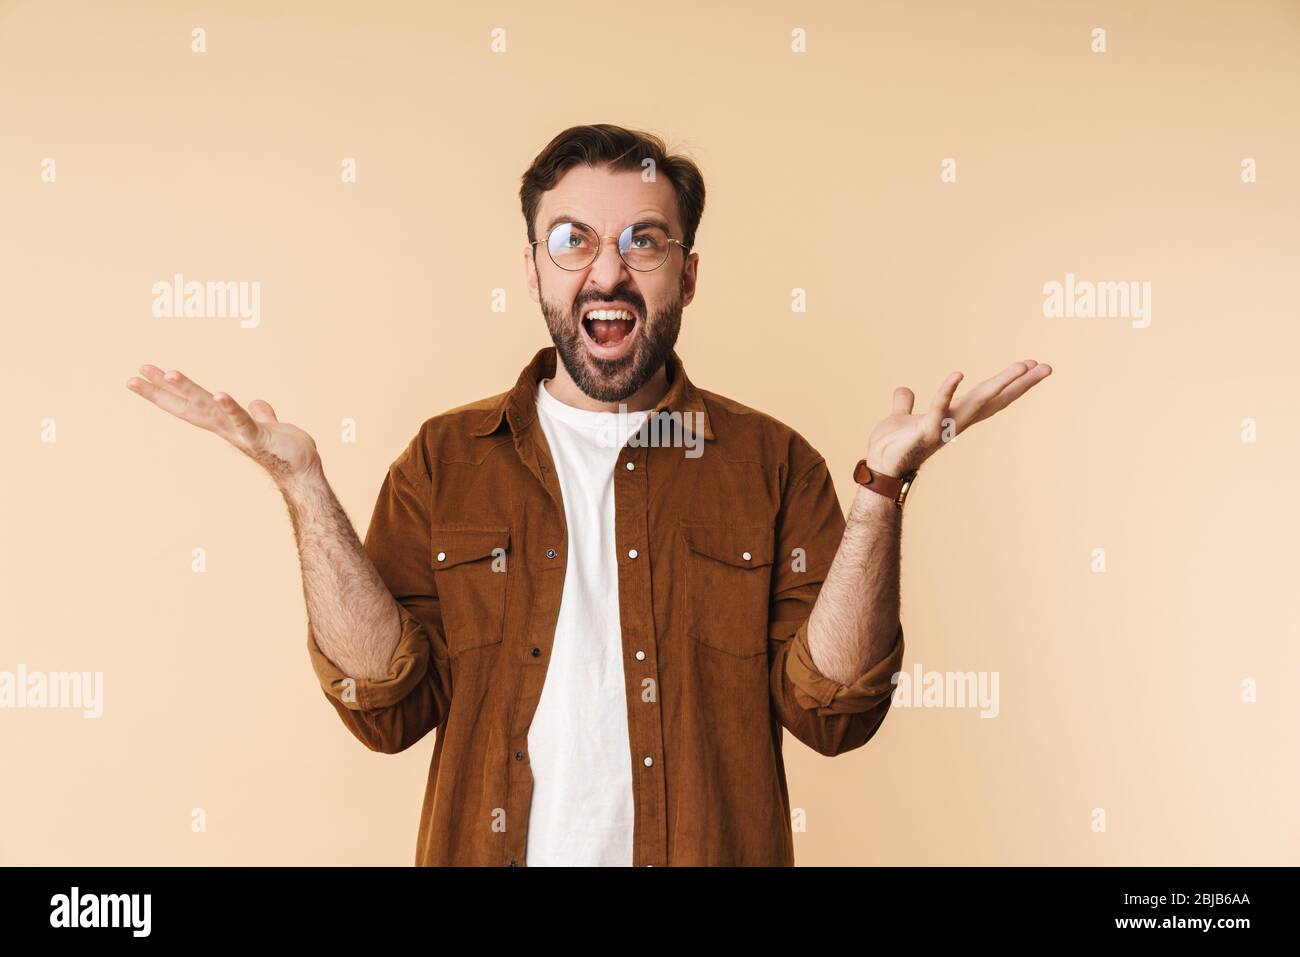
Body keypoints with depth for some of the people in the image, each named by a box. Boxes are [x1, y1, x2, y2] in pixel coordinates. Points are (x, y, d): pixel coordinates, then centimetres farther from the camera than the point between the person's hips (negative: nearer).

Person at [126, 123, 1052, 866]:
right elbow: (390, 706, -7)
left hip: (709, 849, 0)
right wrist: (306, 487, -14)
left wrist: (882, 488, -18)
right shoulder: (447, 462, 1)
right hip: (491, 846, 1)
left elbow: (834, 709, -9)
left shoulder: (770, 465, -1)